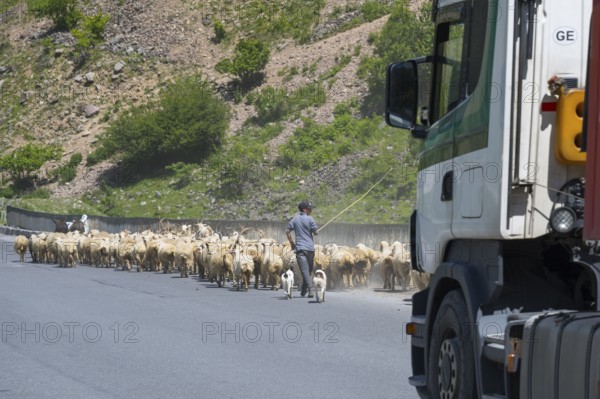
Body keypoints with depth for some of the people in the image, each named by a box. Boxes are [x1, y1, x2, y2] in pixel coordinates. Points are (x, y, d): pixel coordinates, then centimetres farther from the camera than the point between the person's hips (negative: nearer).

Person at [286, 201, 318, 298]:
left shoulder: (295, 219, 4)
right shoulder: (310, 219, -3)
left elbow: (287, 231, 2)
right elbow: (315, 233, 0)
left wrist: (291, 243, 12)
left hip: (300, 248, 0)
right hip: (310, 248, 0)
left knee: (305, 271, -7)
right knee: (308, 270, 15)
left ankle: (311, 289, -23)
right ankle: (303, 290, 20)